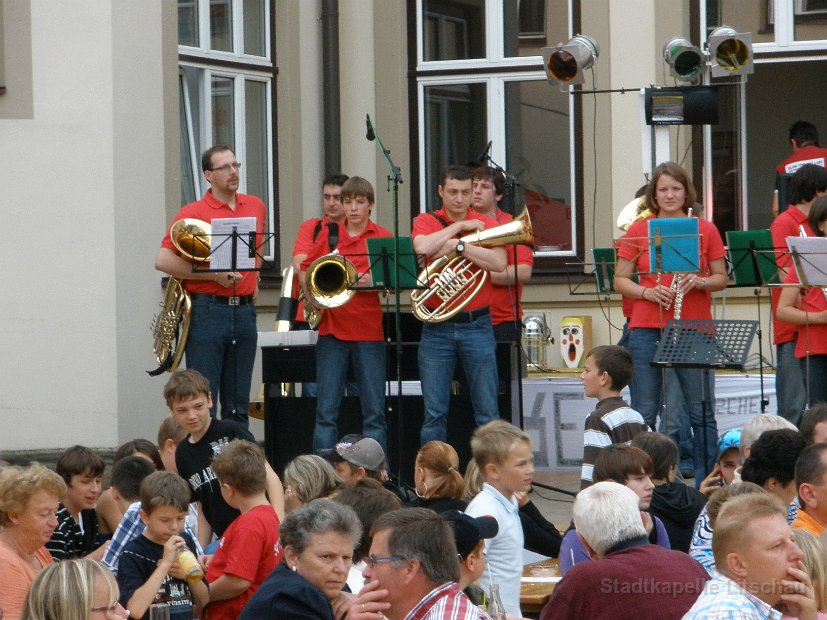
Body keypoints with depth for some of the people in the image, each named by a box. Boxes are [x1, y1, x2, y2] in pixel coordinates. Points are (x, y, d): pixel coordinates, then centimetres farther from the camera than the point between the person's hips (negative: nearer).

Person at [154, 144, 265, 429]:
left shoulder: (255, 207, 12)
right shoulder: (193, 213, -5)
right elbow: (163, 260, -12)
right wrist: (214, 275, -15)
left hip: (245, 309, 5)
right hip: (208, 311, -5)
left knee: (238, 403, 9)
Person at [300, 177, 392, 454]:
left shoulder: (383, 237, 4)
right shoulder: (327, 235, 9)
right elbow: (305, 269, 18)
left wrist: (376, 282, -19)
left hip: (369, 332, -1)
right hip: (332, 329, 1)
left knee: (374, 411, 0)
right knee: (326, 410, 0)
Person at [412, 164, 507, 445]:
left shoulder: (486, 224, 5)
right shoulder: (426, 221, 6)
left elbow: (499, 262, -12)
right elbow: (422, 247, -17)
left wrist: (458, 246, -15)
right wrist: (459, 226, -9)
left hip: (477, 324, 0)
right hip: (437, 328, 0)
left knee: (488, 413, 1)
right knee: (434, 414, 2)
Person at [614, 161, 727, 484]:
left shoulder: (705, 230, 7)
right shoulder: (639, 231, 6)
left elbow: (721, 279, 11)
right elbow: (620, 281, 6)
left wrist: (699, 282, -10)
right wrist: (648, 293, -12)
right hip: (647, 329, 0)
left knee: (702, 414, -1)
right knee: (644, 415, 0)